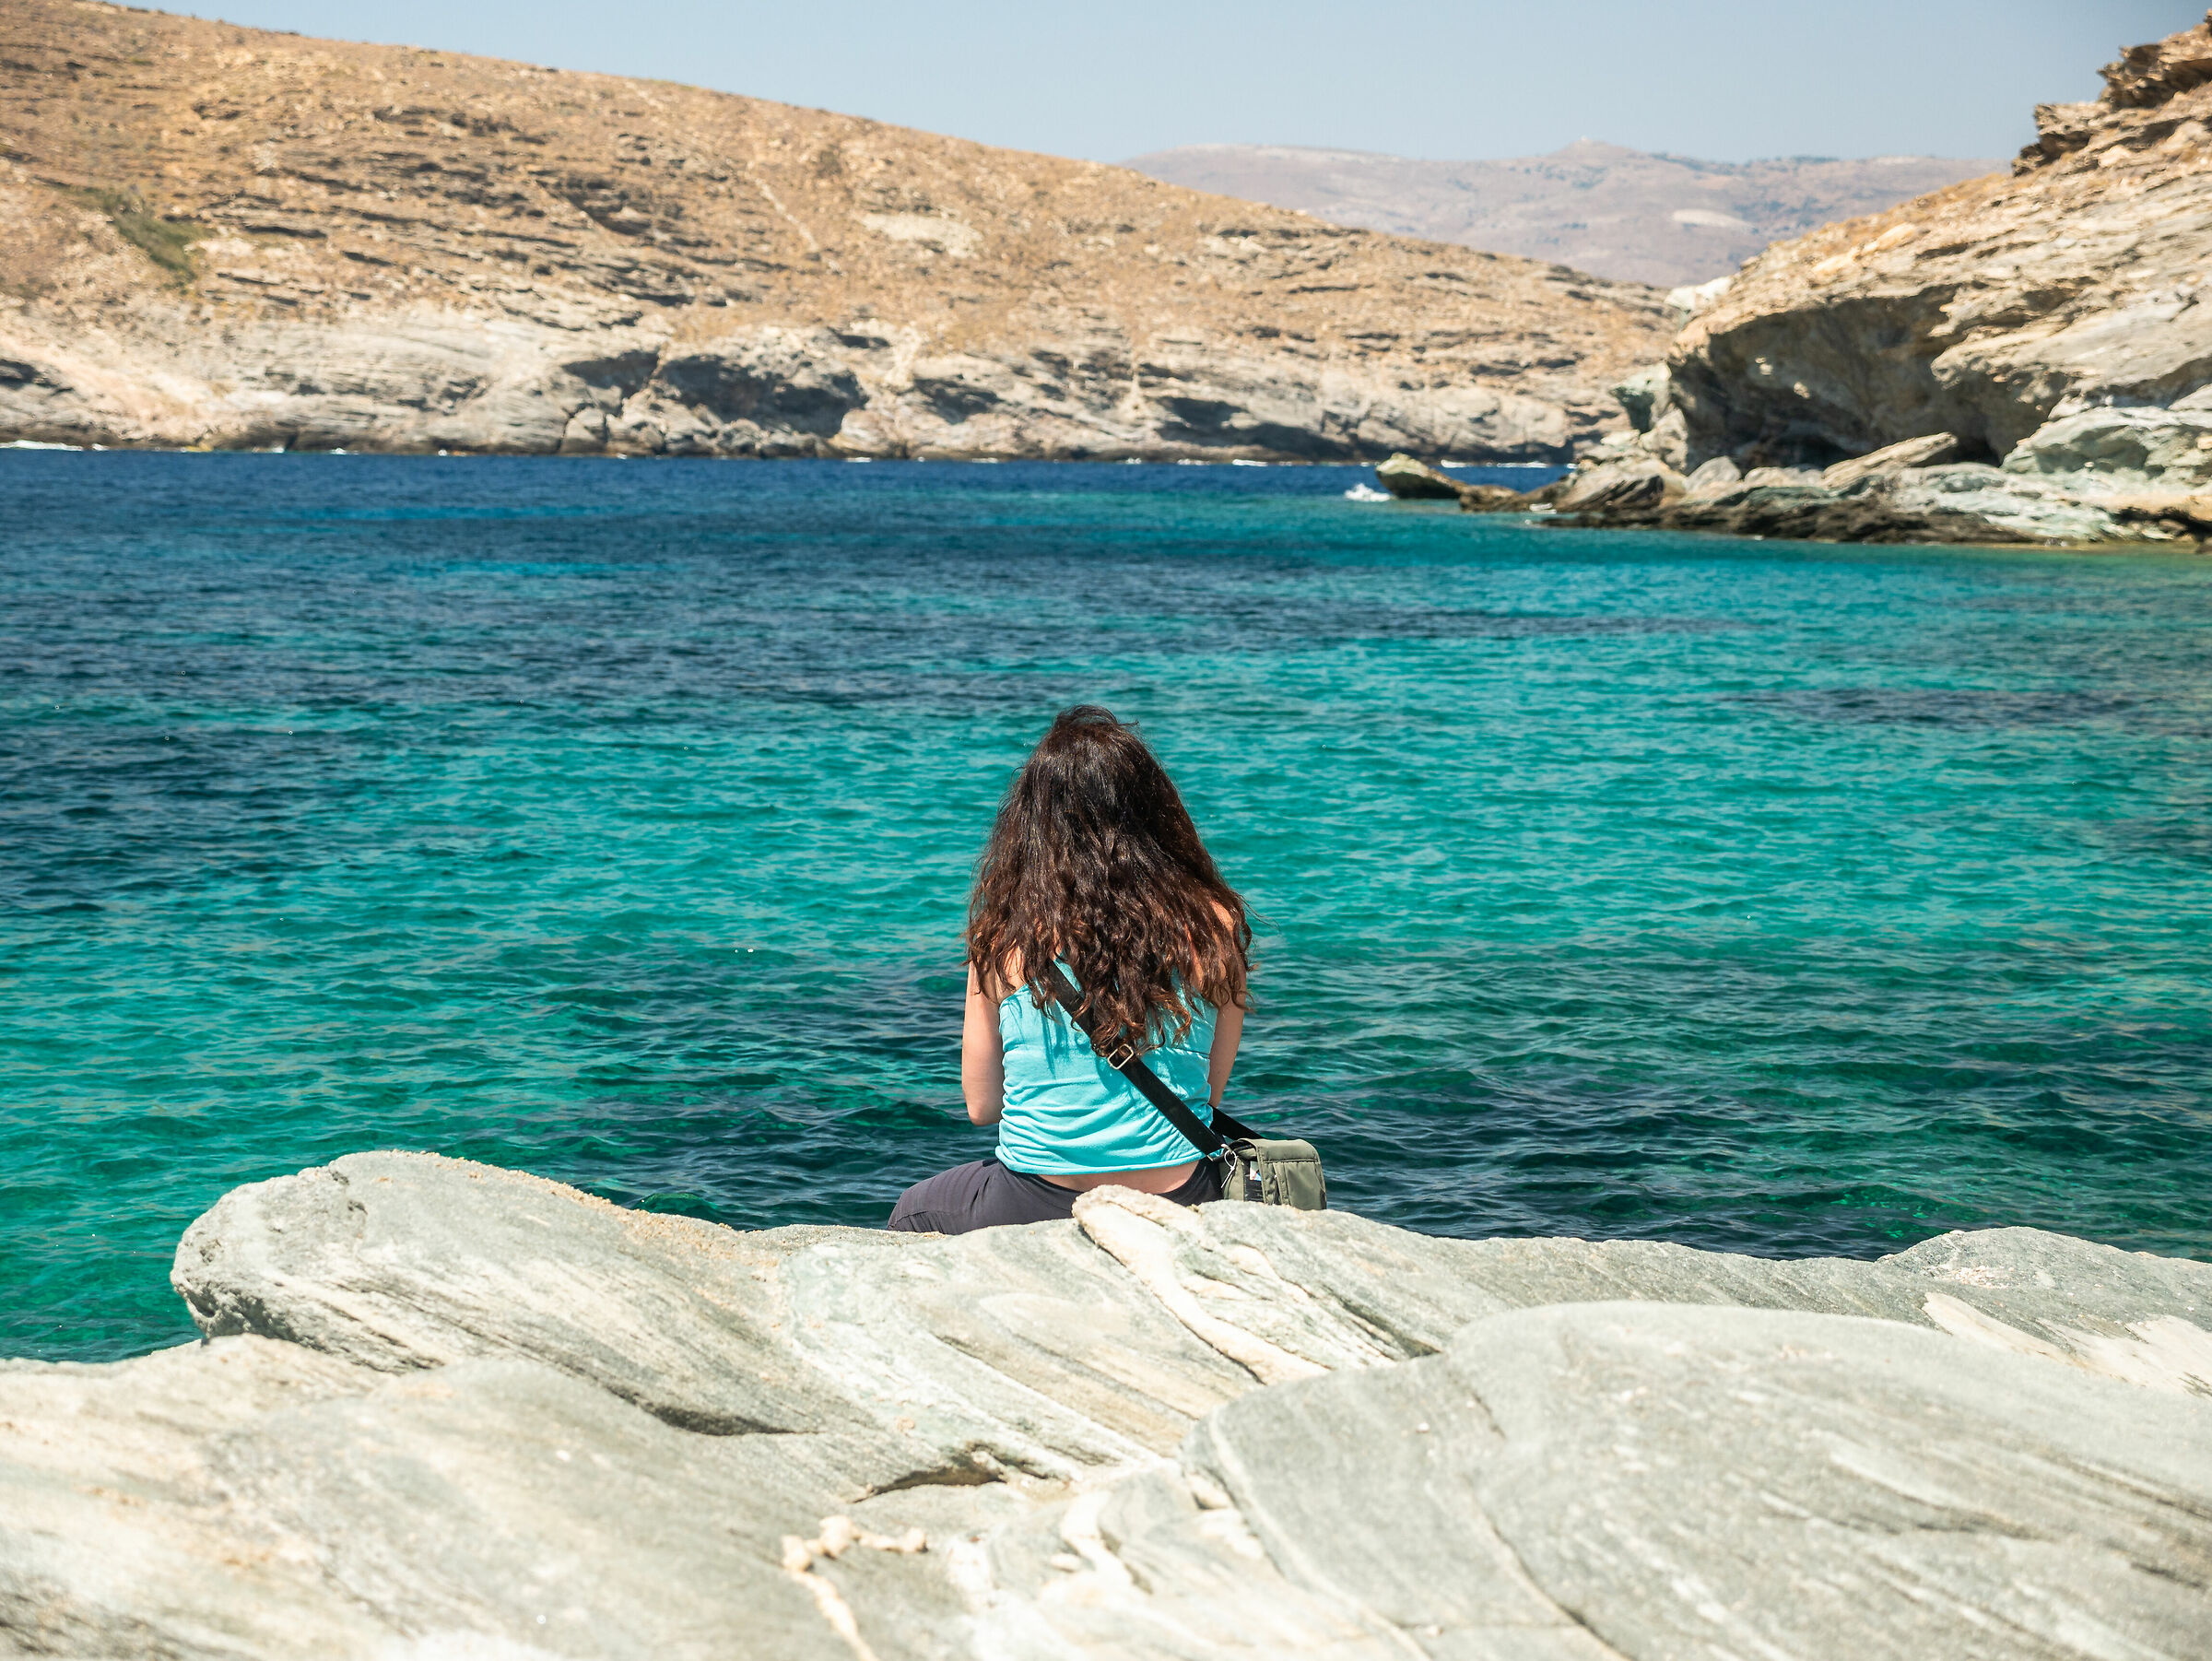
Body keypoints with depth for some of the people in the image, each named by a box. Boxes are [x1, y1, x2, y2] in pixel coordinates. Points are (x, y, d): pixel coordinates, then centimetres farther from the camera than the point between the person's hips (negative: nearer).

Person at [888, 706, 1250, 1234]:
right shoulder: (1216, 924, -7)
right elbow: (1210, 1093, 3)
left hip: (1034, 1210, -1)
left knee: (910, 1213, 32)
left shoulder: (1006, 937, -9)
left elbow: (981, 1106, 0)